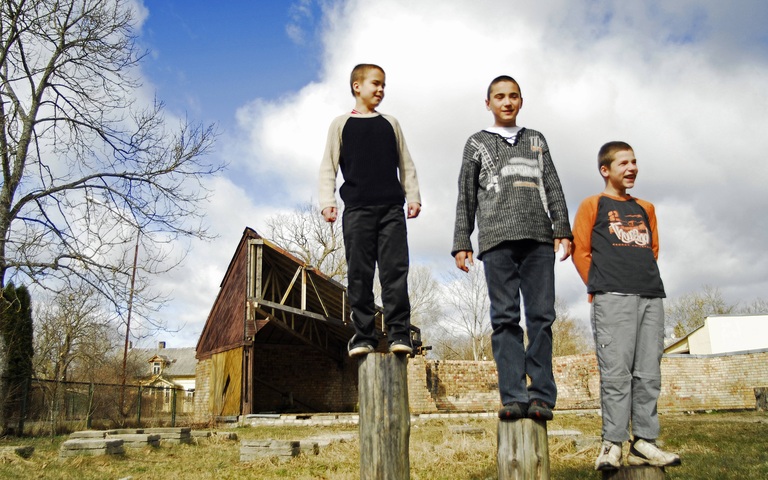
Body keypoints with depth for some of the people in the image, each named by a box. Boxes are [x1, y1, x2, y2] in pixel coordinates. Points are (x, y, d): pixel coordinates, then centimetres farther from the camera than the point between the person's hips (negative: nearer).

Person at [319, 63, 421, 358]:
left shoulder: (390, 124, 21)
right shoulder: (341, 124, 14)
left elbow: (405, 164, 19)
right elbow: (328, 166, 8)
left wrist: (413, 196, 7)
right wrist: (327, 201, -4)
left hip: (392, 207, 2)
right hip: (357, 209, -1)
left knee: (395, 270, -8)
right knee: (359, 274, -3)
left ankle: (399, 334, -7)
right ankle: (363, 336, 1)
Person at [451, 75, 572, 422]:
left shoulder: (536, 140, 25)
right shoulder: (477, 143, 19)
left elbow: (553, 188, 17)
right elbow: (466, 198, 14)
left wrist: (562, 230, 4)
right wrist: (461, 243, 4)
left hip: (538, 237, 2)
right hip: (497, 238, -1)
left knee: (541, 316, -5)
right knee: (505, 318, -7)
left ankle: (541, 396, -3)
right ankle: (514, 396, -8)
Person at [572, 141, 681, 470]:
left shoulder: (645, 208, 23)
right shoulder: (593, 205, 8)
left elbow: (654, 249, 25)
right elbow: (580, 251, 2)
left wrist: (647, 281, 12)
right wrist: (600, 287, -2)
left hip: (651, 296, 5)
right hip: (613, 297, -5)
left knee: (648, 373, 2)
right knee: (616, 371, -10)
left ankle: (644, 443, 7)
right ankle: (612, 444, -7)